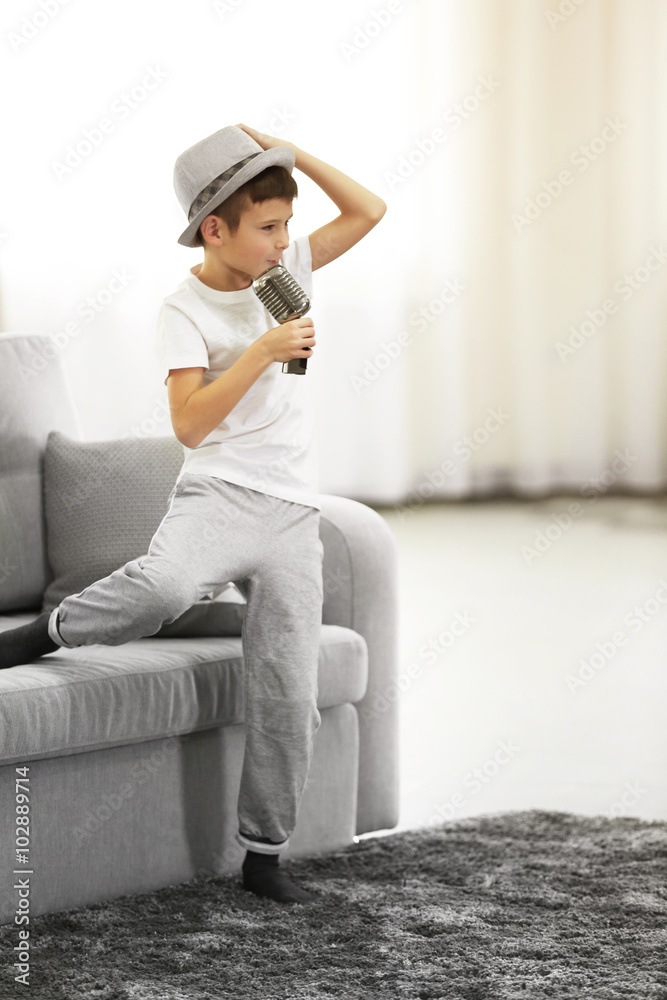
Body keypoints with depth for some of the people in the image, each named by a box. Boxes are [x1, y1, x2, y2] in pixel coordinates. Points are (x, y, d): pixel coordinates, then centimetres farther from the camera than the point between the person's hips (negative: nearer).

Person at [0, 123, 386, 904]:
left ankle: (263, 855, 10)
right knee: (163, 584, -39)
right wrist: (263, 353, -18)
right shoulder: (185, 311, -4)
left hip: (292, 515, 4)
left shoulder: (287, 269, 12)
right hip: (217, 495, -4)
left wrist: (288, 154, 3)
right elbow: (190, 425, -13)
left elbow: (367, 211, 12)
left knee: (289, 697, -3)